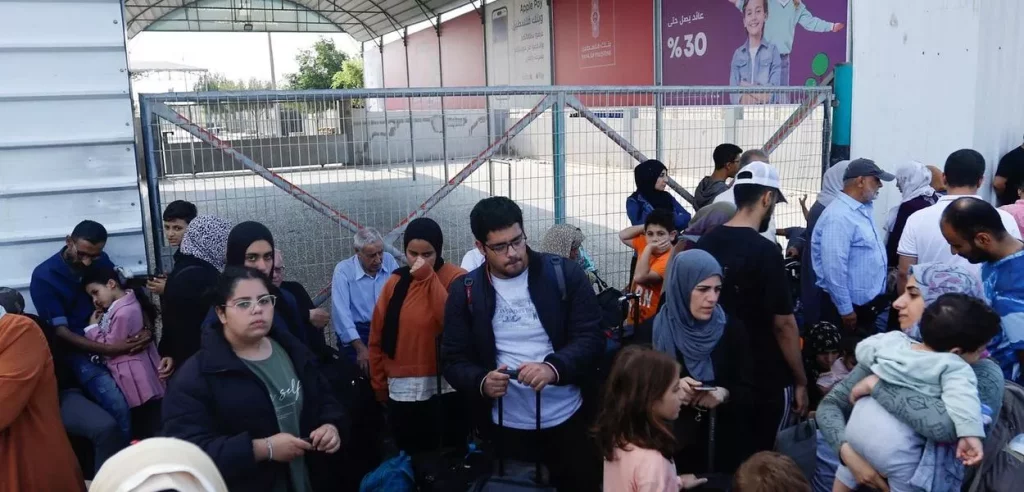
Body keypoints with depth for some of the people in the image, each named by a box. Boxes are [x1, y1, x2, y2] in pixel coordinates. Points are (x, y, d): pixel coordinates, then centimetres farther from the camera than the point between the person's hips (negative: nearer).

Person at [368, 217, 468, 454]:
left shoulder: (455, 278, -5)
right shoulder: (395, 282, 6)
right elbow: (377, 336, 9)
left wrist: (428, 277, -19)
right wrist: (379, 383, 10)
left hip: (444, 387, -3)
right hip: (402, 390, 4)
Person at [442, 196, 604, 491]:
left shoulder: (565, 275, -5)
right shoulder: (465, 292, -1)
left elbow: (592, 337, -8)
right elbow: (454, 360, 0)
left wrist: (554, 367, -27)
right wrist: (481, 382, -21)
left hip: (568, 419, 0)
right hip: (507, 427, 1)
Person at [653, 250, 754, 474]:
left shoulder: (731, 329, -3)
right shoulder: (654, 330, -6)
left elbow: (747, 391, -2)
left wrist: (724, 395, -21)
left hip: (723, 441, 1)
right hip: (671, 440, -1)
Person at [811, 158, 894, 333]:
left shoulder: (864, 210, 9)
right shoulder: (839, 216, -22)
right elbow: (834, 268, -26)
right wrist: (845, 310, -22)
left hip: (869, 304, 9)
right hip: (850, 307, -9)